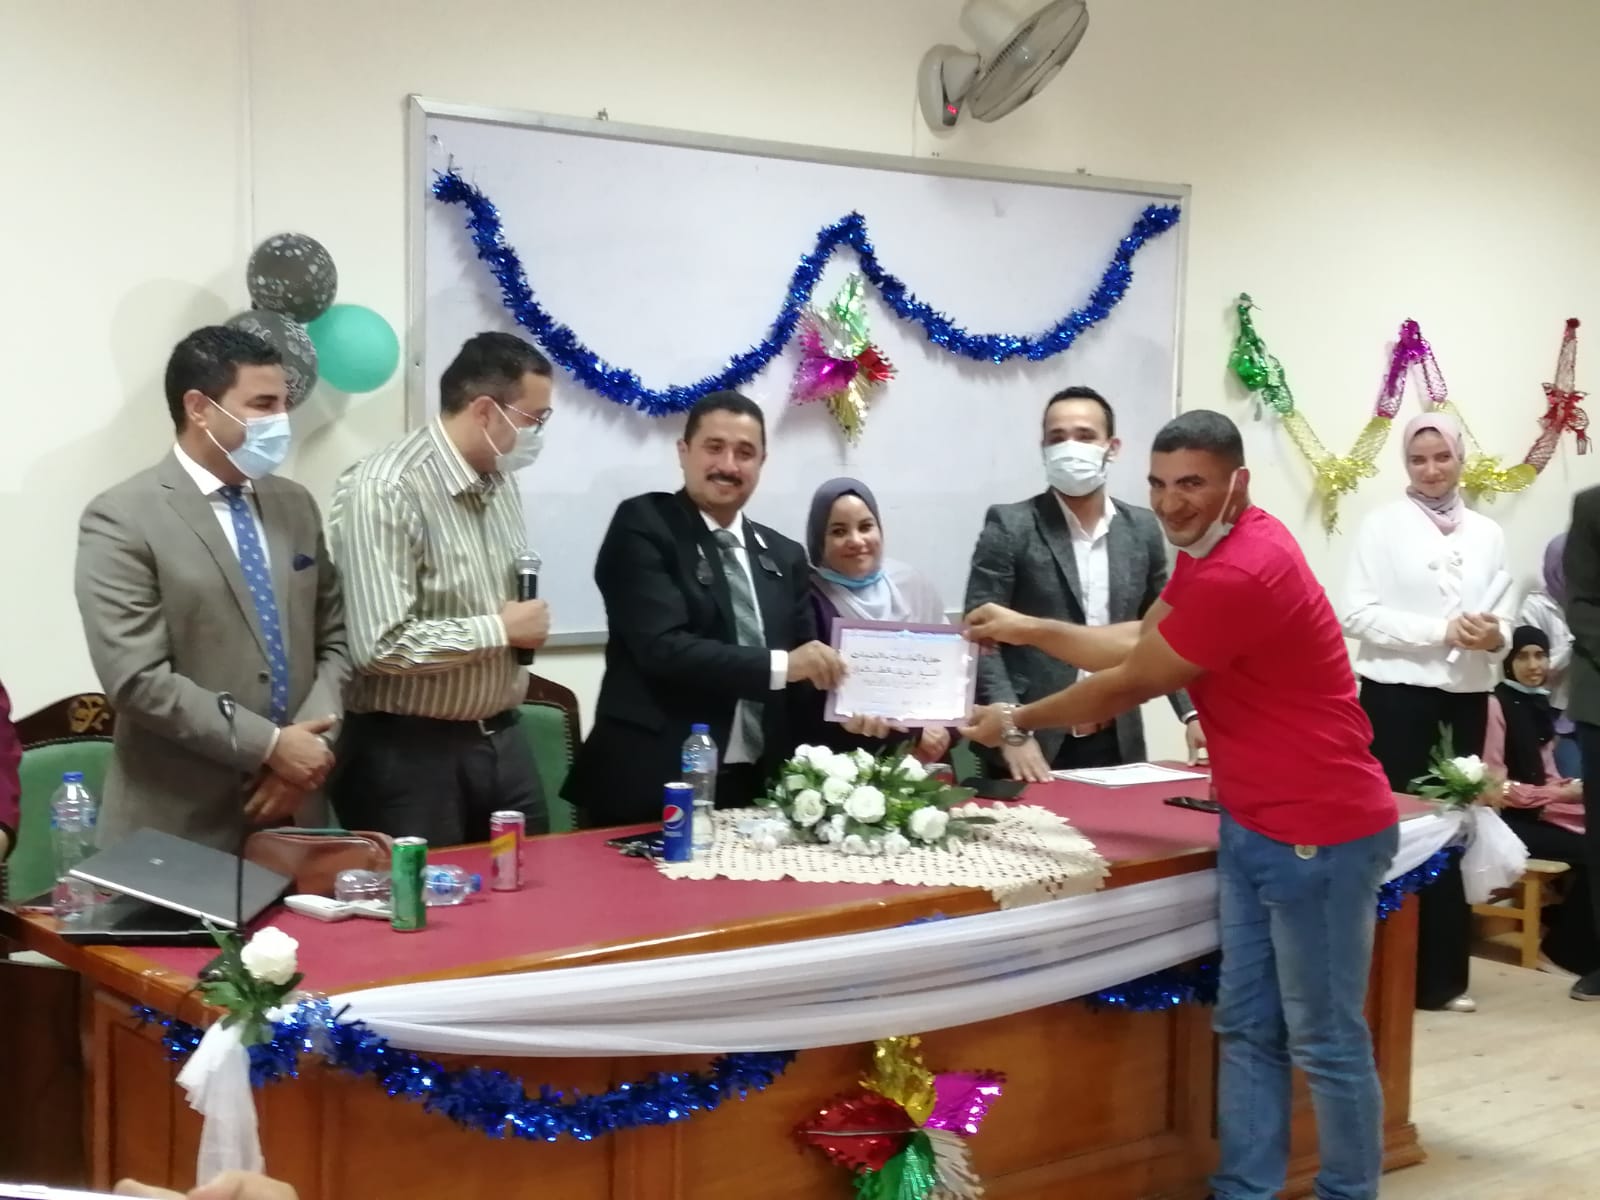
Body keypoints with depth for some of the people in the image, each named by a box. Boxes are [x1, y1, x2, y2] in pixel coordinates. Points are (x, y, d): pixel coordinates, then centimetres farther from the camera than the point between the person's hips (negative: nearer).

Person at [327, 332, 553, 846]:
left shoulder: (500, 479, 8)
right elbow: (382, 646, -25)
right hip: (411, 753, -8)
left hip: (502, 739, 8)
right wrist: (500, 629, -16)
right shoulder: (384, 491, -18)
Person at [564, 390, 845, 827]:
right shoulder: (643, 526, -5)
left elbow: (809, 665, 14)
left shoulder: (784, 556, 14)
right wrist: (779, 665, -21)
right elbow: (663, 647, -17)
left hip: (752, 789, 6)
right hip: (651, 786, -5)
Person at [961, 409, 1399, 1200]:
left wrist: (1019, 721, -2)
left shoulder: (1242, 574, -25)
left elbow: (1127, 686, -15)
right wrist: (1029, 630, 10)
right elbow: (1138, 643, 16)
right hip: (1252, 825, 10)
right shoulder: (1216, 547, 8)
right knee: (1246, 1026, 12)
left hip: (1320, 833, -10)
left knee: (1324, 1040, 2)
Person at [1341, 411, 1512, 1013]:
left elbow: (1506, 617, 7)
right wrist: (1443, 631, -19)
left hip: (1465, 698, 4)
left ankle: (1442, 973, 18)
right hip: (1397, 695, -4)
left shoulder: (1487, 533, 9)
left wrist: (1494, 635, -17)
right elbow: (1359, 615, -10)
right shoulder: (1382, 524, -2)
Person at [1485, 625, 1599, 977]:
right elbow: (1494, 784, -14)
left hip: (1545, 810, 7)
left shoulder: (1541, 704, 11)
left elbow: (1545, 772, 16)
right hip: (1510, 817, -7)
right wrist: (1559, 794, -15)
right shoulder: (1497, 704, -13)